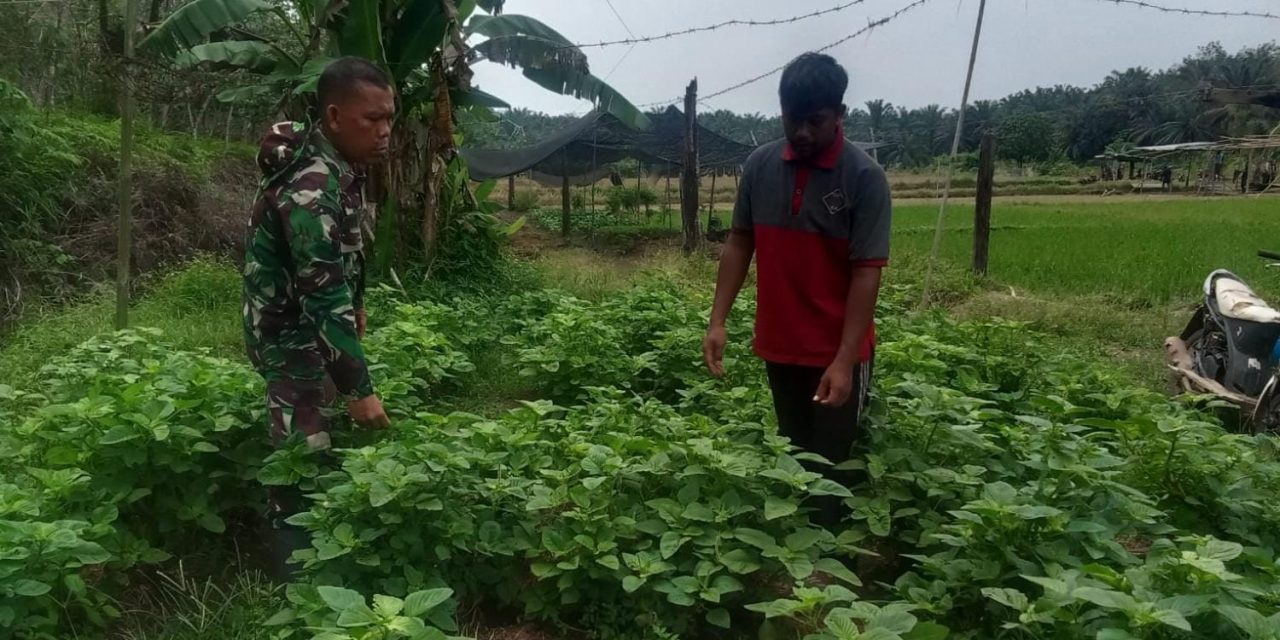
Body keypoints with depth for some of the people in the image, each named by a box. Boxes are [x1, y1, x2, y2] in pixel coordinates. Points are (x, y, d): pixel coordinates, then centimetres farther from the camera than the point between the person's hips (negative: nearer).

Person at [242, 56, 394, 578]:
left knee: (331, 446, 19)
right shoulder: (311, 189, -32)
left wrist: (356, 305, 23)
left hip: (317, 320, 9)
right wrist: (360, 390, -30)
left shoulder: (338, 164, -2)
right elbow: (324, 299, -33)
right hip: (292, 331, -9)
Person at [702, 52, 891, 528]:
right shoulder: (759, 165, 0)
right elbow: (739, 243, 7)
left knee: (829, 468, 3)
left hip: (837, 353, -4)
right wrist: (718, 321, -1)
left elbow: (867, 272, -16)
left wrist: (844, 361, -21)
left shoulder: (864, 177, -13)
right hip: (778, 346, 4)